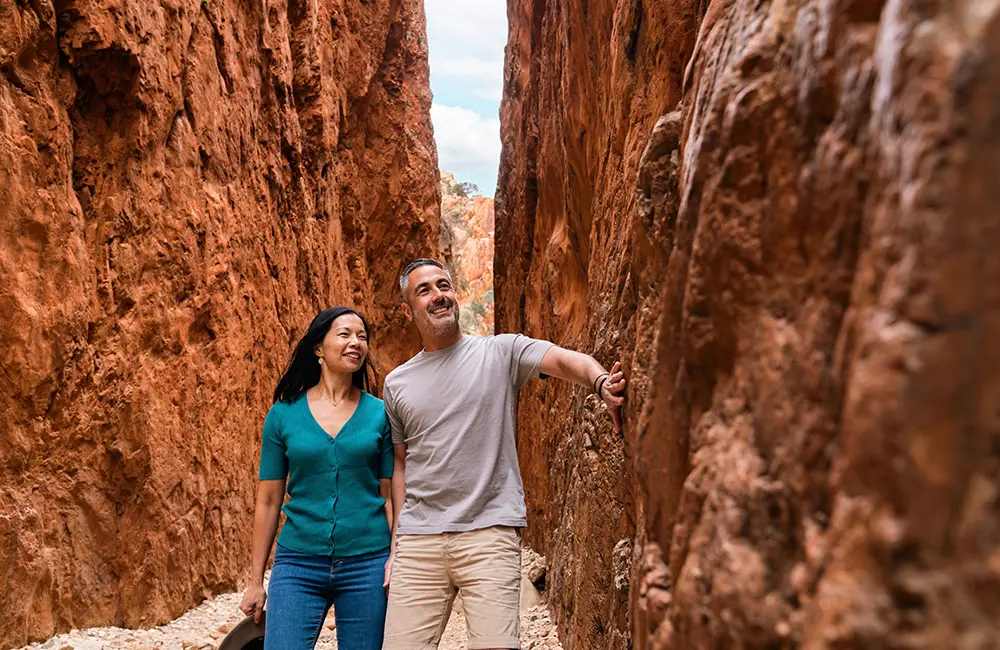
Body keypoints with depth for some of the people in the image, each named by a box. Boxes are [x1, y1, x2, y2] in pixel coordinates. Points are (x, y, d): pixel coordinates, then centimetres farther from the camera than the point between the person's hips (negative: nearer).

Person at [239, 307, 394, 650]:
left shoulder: (379, 413, 2)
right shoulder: (283, 414, 1)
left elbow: (389, 495, 3)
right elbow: (268, 501, 5)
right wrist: (255, 582, 6)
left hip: (367, 562, 1)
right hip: (299, 563, 0)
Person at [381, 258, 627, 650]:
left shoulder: (501, 352, 3)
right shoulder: (397, 384, 12)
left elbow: (563, 359, -14)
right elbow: (401, 465, 16)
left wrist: (601, 382, -36)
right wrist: (396, 545, 13)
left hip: (490, 533, -2)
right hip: (417, 542, 3)